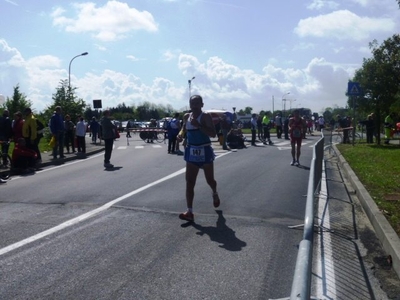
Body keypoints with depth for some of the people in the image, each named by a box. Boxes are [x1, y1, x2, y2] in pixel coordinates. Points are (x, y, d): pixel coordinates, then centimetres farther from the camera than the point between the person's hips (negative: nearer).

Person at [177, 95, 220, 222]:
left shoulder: (205, 116, -13)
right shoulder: (186, 116, 5)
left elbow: (213, 134, -22)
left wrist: (198, 125, -30)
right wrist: (181, 134, 1)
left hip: (205, 151, -4)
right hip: (191, 152, 5)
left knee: (210, 180, 10)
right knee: (189, 183, -4)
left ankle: (215, 193, 46)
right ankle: (189, 212, -4)